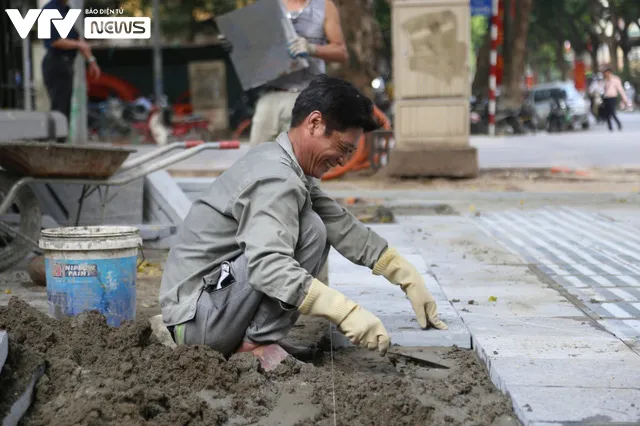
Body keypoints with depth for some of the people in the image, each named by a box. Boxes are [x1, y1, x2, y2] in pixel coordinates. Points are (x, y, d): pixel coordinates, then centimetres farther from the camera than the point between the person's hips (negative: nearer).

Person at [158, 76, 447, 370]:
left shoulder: (282, 164, 10)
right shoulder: (275, 179, -22)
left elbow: (343, 227, 11)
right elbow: (267, 266, -37)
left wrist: (410, 279, 8)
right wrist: (347, 312, -41)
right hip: (195, 317, -10)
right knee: (310, 230, -18)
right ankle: (259, 343, -13)